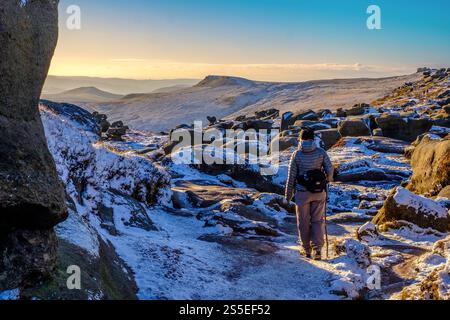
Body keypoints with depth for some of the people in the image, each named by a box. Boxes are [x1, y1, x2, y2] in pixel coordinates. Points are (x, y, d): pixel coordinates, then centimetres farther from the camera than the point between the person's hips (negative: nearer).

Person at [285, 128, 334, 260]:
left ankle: (307, 250, 19)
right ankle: (317, 248, -4)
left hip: (302, 193, -1)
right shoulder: (321, 152, -4)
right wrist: (328, 179, 19)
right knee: (318, 220, 10)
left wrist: (288, 195, 6)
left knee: (304, 222, 11)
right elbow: (330, 169, -5)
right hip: (319, 192, 1)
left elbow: (291, 176, -4)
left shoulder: (296, 155, -5)